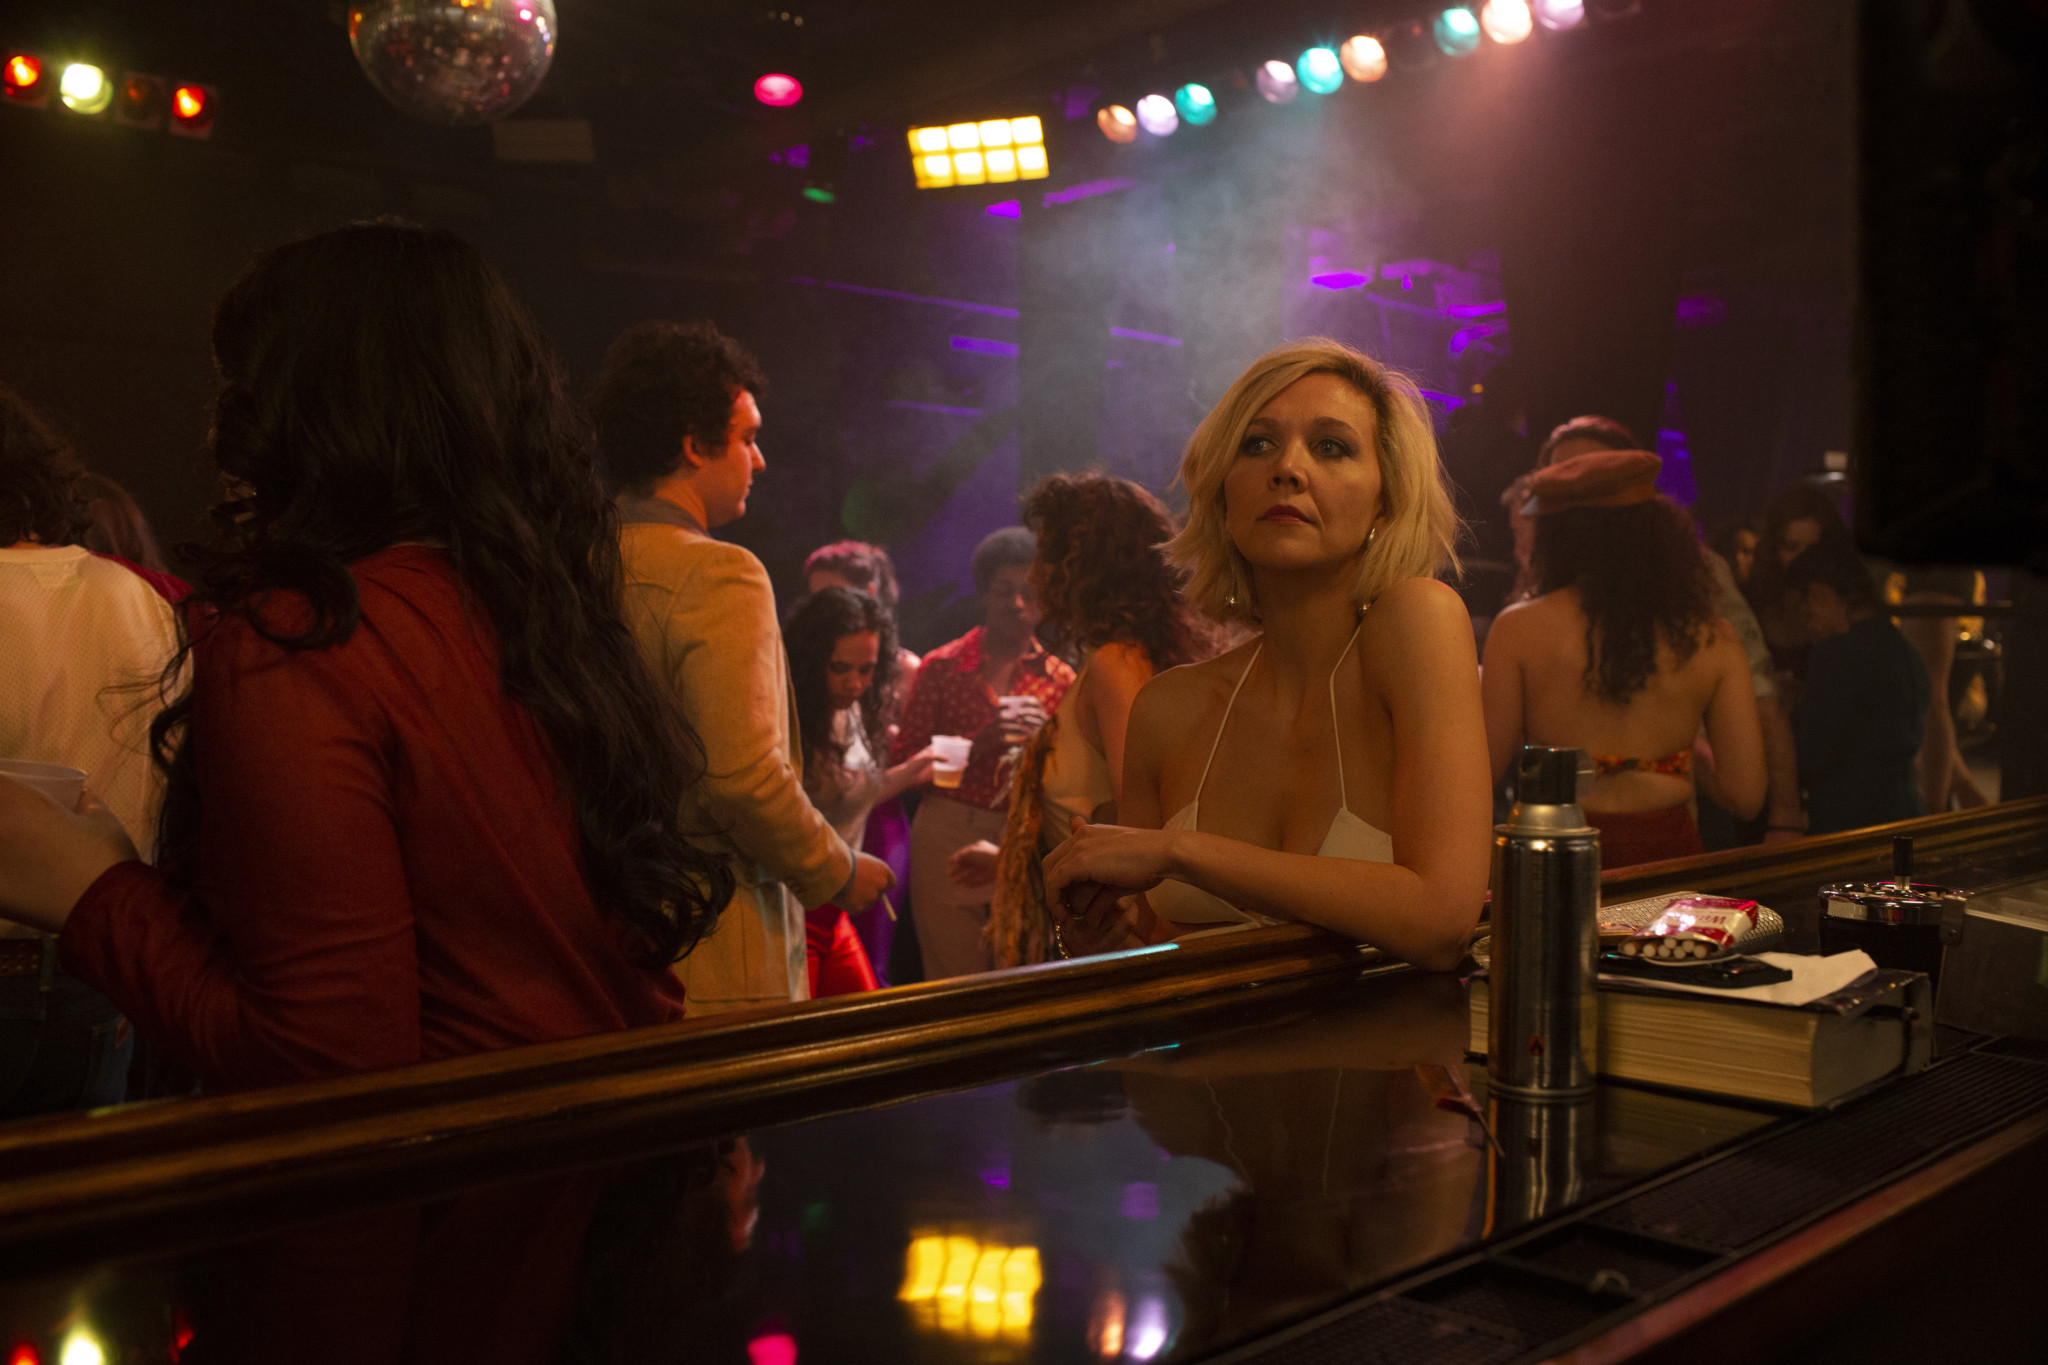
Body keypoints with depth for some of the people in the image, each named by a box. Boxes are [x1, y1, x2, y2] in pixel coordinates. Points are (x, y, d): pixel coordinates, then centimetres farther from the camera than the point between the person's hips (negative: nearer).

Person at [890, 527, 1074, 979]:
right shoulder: (942, 666, 3)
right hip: (949, 840, -2)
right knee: (955, 989, 2)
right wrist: (980, 742, -14)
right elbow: (903, 761, -4)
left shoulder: (1059, 679, 8)